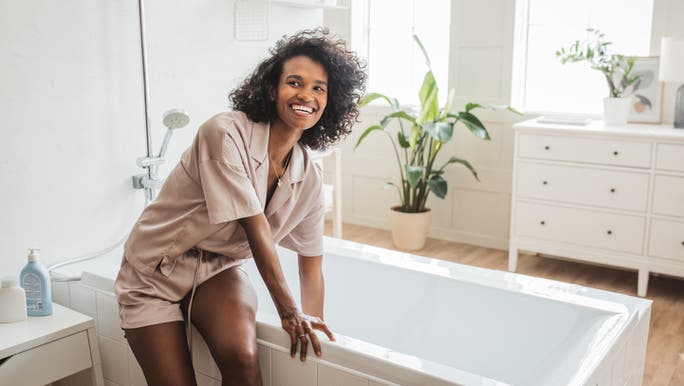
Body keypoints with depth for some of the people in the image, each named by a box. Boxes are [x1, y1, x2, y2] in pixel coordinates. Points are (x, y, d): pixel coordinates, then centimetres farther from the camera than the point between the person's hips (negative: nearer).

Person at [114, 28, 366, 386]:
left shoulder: (309, 178, -5)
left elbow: (311, 264, 4)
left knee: (242, 357, -26)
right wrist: (288, 311, -20)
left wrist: (312, 326, -4)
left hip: (218, 270, 3)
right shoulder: (226, 133, -23)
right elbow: (255, 228, -24)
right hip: (155, 273, -3)